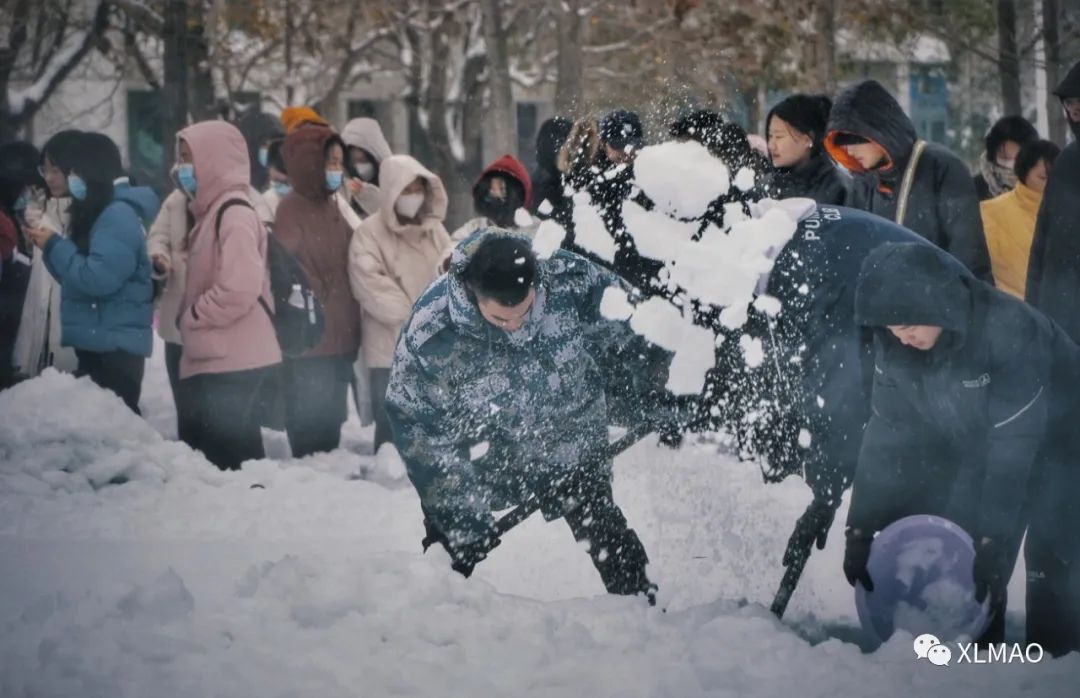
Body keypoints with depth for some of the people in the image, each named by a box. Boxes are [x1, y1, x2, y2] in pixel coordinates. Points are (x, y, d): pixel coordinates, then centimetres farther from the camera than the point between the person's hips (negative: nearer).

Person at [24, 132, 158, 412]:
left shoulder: (119, 214, -14)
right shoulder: (97, 213, 18)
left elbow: (98, 278, -24)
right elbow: (75, 279, 22)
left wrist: (54, 246, -13)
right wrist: (52, 247, 6)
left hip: (114, 346, -10)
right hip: (96, 344, 10)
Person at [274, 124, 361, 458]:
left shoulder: (334, 207, 14)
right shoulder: (292, 210, -11)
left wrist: (352, 322, 13)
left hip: (341, 336, 8)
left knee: (332, 415, 15)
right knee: (310, 418, -7)